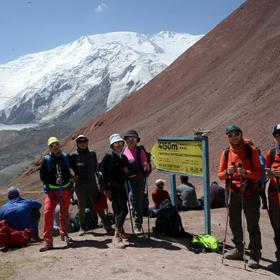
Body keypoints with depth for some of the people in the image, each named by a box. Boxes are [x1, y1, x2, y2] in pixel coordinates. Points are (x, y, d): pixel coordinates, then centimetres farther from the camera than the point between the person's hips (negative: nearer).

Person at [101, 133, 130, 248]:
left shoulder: (124, 157, 13)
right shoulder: (108, 157, -7)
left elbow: (127, 173, 24)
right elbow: (104, 173, -11)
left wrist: (127, 171, -1)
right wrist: (106, 189, -16)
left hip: (121, 187, 7)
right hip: (112, 187, -7)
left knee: (120, 210, 16)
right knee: (122, 210, -14)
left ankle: (120, 230, 36)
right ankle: (117, 236, -10)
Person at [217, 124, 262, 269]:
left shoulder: (251, 151, -6)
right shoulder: (226, 153, 5)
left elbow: (259, 172, -7)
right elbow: (220, 174, 4)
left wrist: (247, 173, -26)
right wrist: (227, 172, -18)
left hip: (249, 192, -4)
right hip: (233, 192, 4)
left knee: (252, 226, -2)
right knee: (234, 223, 14)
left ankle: (254, 255, 5)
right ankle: (238, 250, 30)